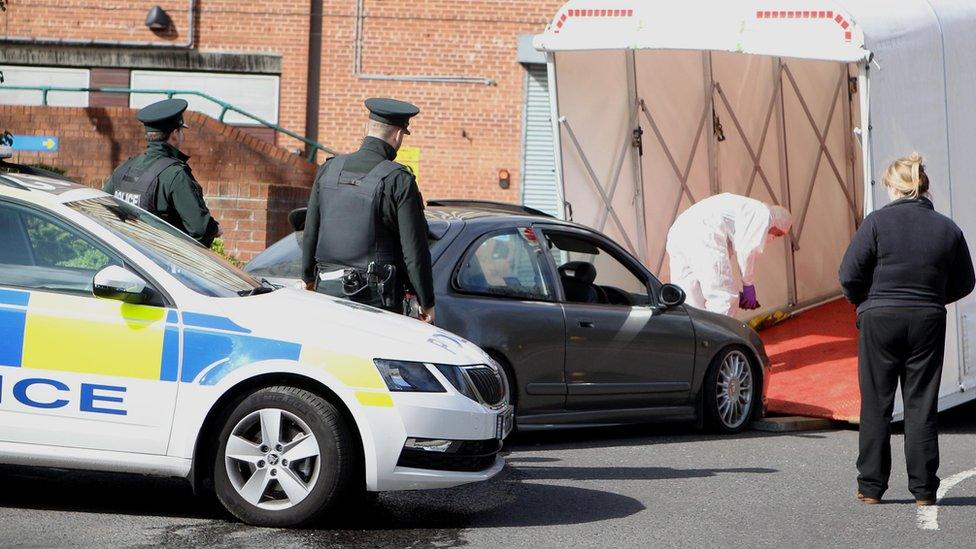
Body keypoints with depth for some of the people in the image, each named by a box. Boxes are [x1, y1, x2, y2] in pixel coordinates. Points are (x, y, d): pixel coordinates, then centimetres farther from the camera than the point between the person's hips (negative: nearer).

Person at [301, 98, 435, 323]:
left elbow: (310, 231, 13)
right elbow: (414, 248, -9)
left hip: (327, 288, 5)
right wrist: (426, 303, -1)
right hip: (374, 296, -5)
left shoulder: (329, 169, 6)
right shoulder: (399, 180, -10)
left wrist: (309, 277, 28)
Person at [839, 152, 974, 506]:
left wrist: (863, 302, 10)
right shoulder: (948, 229, 2)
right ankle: (924, 490, 8)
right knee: (922, 405, 8)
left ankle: (871, 487, 10)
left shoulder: (877, 222, -8)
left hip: (880, 319, -2)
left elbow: (849, 275, -9)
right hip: (928, 322, 2)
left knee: (876, 405, 6)